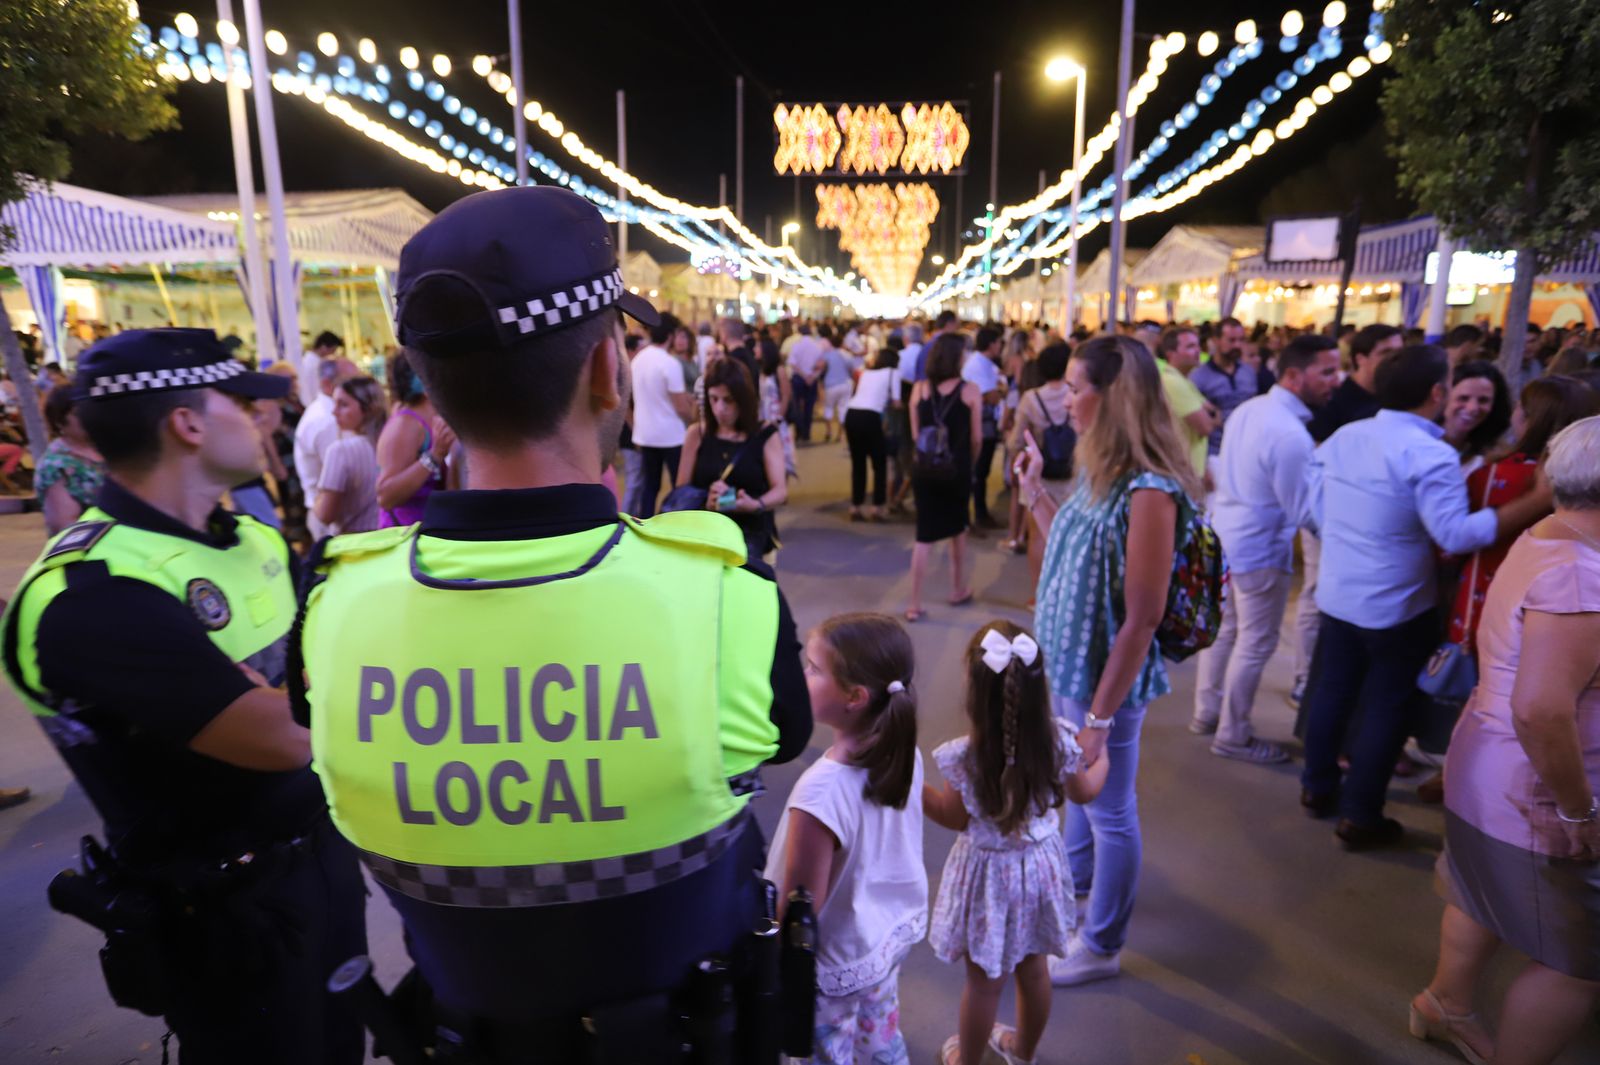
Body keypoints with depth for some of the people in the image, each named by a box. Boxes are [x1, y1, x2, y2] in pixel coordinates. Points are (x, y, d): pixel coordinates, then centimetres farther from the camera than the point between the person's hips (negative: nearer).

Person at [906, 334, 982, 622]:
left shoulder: (919, 389, -1)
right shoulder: (970, 391, -7)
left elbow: (915, 434, 4)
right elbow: (976, 436, -4)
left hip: (925, 467, 1)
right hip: (957, 468, -1)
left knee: (924, 534, 5)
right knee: (958, 529, 20)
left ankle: (915, 603, 4)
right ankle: (958, 590, 36)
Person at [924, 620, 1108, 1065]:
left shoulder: (963, 757, -30)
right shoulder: (1059, 741, -20)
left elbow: (955, 818, -13)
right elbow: (1083, 792, 1)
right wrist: (1104, 756, 20)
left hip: (989, 873, -3)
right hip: (1040, 864, 4)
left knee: (983, 979, 18)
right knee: (1034, 968, 26)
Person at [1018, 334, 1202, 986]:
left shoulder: (1148, 491, -26)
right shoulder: (1101, 472, 1)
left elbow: (1143, 618, -25)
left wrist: (1101, 715, -21)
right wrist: (1034, 489, 9)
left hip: (1107, 679, -8)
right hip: (1071, 664, 8)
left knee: (1110, 809, 11)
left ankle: (1101, 946, 32)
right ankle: (1076, 875, 54)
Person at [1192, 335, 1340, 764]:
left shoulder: (1248, 408, 2)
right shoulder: (1292, 435, -25)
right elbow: (1303, 510, -19)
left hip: (1223, 534, 9)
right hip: (1259, 550, -9)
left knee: (1223, 630, 20)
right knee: (1255, 645, 6)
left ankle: (1206, 713, 34)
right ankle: (1233, 735, 19)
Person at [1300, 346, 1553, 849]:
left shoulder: (1342, 436, 0)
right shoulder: (1430, 454, -21)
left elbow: (1313, 511, 7)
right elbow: (1456, 534, -26)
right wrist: (1540, 501, -25)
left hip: (1336, 595, 6)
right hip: (1396, 607, -6)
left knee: (1332, 692, 19)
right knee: (1387, 709, 8)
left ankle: (1318, 787, 33)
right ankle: (1360, 817, 18)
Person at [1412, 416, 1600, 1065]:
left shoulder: (1542, 541, 4)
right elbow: (1540, 709, -35)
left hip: (1490, 771, 10)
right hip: (1534, 797, -10)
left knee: (1486, 901, 28)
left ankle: (1445, 1006, 49)